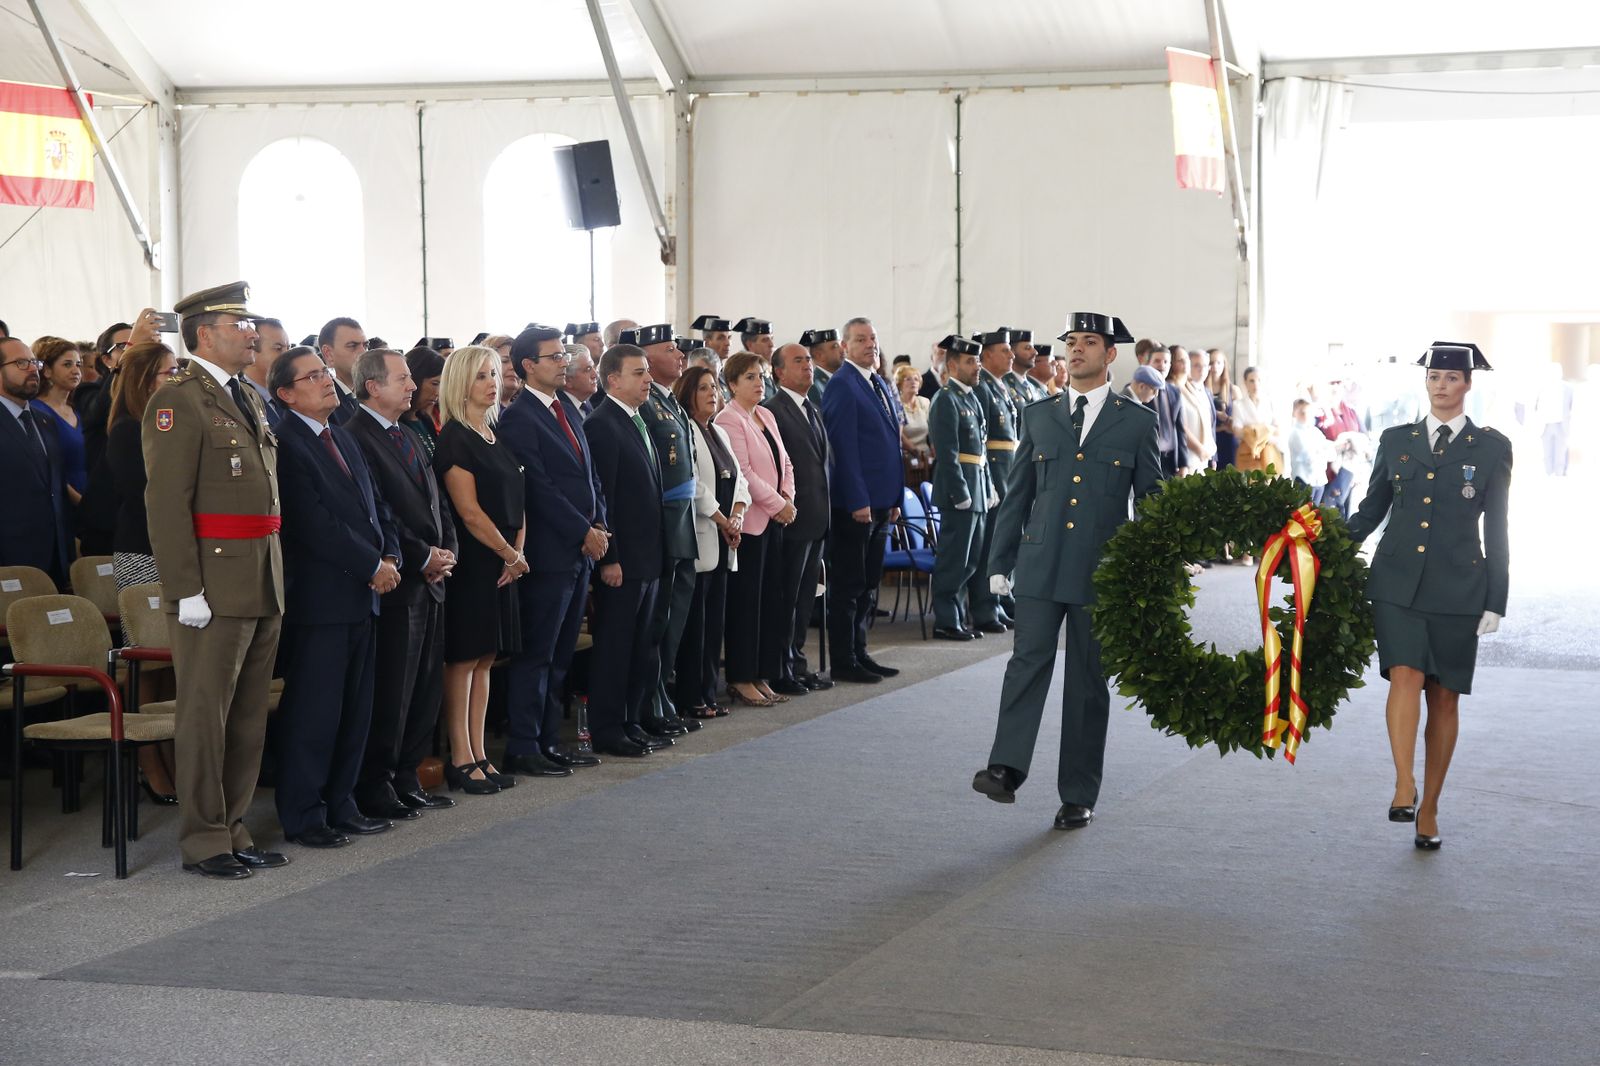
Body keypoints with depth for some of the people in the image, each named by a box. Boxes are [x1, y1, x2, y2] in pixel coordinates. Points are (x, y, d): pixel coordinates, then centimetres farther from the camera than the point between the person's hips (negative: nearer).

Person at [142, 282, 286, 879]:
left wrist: (274, 580, 15)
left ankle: (233, 831, 20)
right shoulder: (179, 403, -9)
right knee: (205, 715, -2)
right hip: (214, 589, -8)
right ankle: (204, 843, 5)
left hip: (262, 585, 9)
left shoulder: (246, 401, 18)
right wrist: (186, 588, -19)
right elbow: (166, 500, -15)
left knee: (249, 718, 12)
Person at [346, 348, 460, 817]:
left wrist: (447, 551, 3)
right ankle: (375, 789, 6)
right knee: (391, 691, -4)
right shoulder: (357, 438, -12)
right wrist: (423, 557, -14)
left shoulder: (409, 437, 18)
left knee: (426, 687, 12)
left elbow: (436, 501, 20)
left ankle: (406, 780, 22)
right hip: (396, 585, -9)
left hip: (429, 583, 9)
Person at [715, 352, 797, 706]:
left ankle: (762, 676, 15)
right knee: (746, 600, -3)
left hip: (774, 518, 8)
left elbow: (784, 463, 16)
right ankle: (741, 679, 4)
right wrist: (777, 504, -13)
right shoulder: (729, 420, -11)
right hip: (748, 520, -8)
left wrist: (787, 497, -1)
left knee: (772, 599, 9)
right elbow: (743, 472, -16)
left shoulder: (766, 417, 14)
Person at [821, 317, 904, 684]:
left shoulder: (882, 386, 15)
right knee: (848, 585, -2)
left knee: (869, 584, 14)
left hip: (880, 501, 9)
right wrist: (858, 501, -20)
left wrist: (895, 498, 16)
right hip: (854, 503, -9)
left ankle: (859, 653, 22)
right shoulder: (842, 386, -12)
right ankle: (843, 661, 4)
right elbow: (843, 447, -17)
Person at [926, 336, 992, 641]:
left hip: (977, 490, 9)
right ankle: (946, 621, 5)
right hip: (959, 489, -9)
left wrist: (988, 490, 16)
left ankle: (958, 614, 23)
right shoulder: (946, 400, -12)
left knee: (972, 560, 13)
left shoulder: (972, 398, 16)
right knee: (954, 560, -2)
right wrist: (961, 494, -19)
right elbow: (947, 453, -17)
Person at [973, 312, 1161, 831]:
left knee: (1089, 681, 3)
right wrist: (1000, 561, 8)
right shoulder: (1039, 417, 10)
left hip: (1102, 571, -1)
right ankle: (1006, 769, -21)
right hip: (1041, 567, 1)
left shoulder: (1137, 422, 4)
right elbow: (1016, 495, 13)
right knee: (1028, 661, -13)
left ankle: (1079, 796, 9)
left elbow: (1152, 501, 6)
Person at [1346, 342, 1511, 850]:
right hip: (1398, 581, 1)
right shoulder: (1396, 441, 9)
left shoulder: (1492, 447, 4)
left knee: (1444, 696, 4)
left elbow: (1497, 530, 4)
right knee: (1405, 678, -19)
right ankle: (1404, 789, -18)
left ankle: (1429, 808, 14)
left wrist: (1496, 602, 0)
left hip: (1456, 590, -1)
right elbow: (1372, 508, 16)